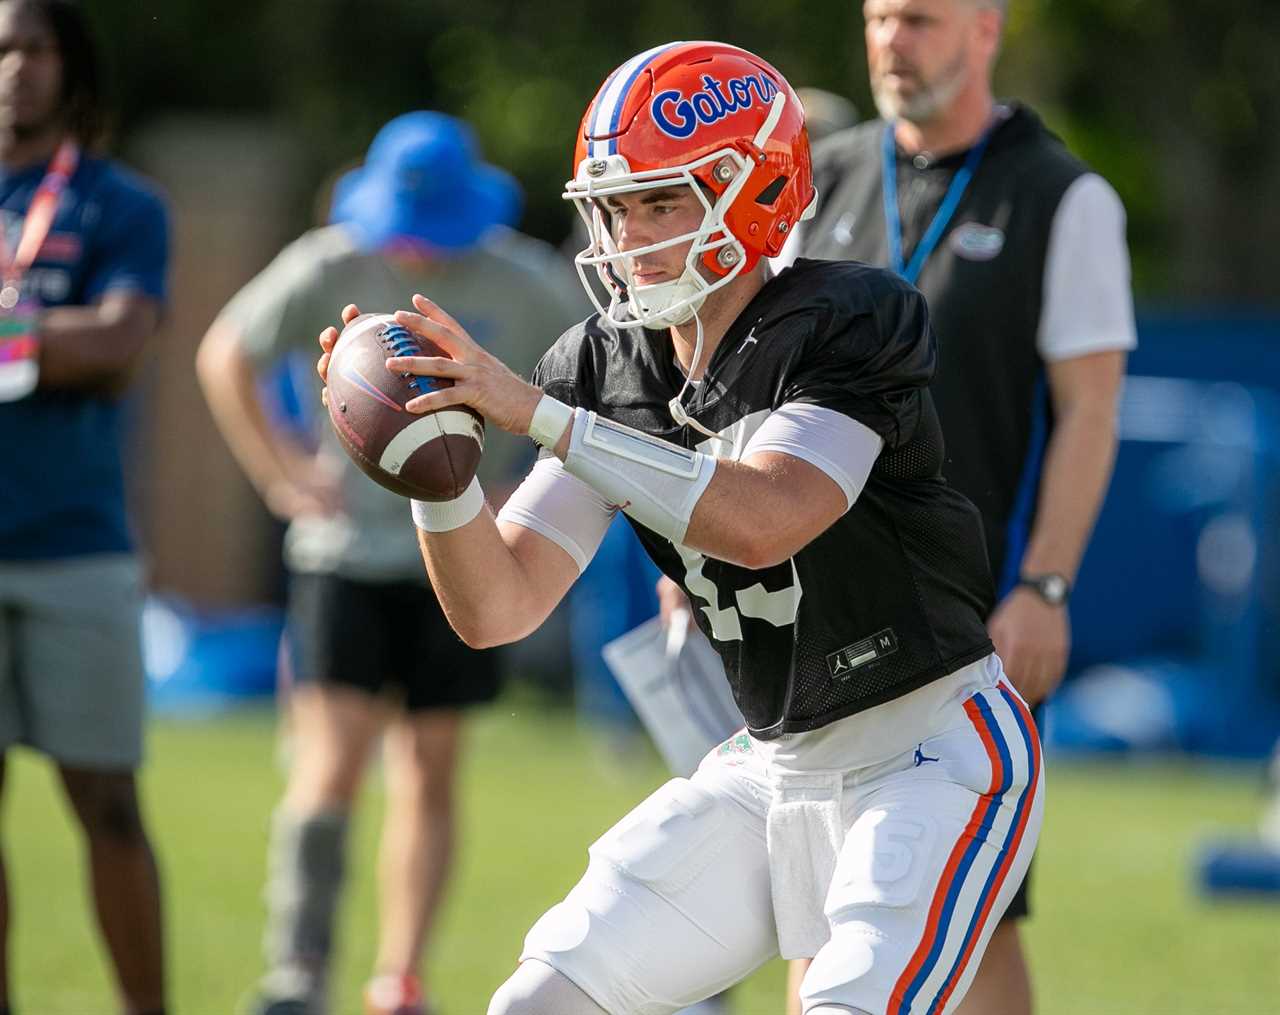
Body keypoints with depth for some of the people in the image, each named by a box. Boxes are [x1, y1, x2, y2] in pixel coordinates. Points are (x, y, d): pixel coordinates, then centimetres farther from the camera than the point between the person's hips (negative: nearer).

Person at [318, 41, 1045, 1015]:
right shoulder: (607, 370, 0)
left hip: (934, 756, -7)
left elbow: (761, 523, -34)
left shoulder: (850, 324, -18)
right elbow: (497, 607, -3)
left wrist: (538, 414, -36)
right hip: (771, 770, 7)